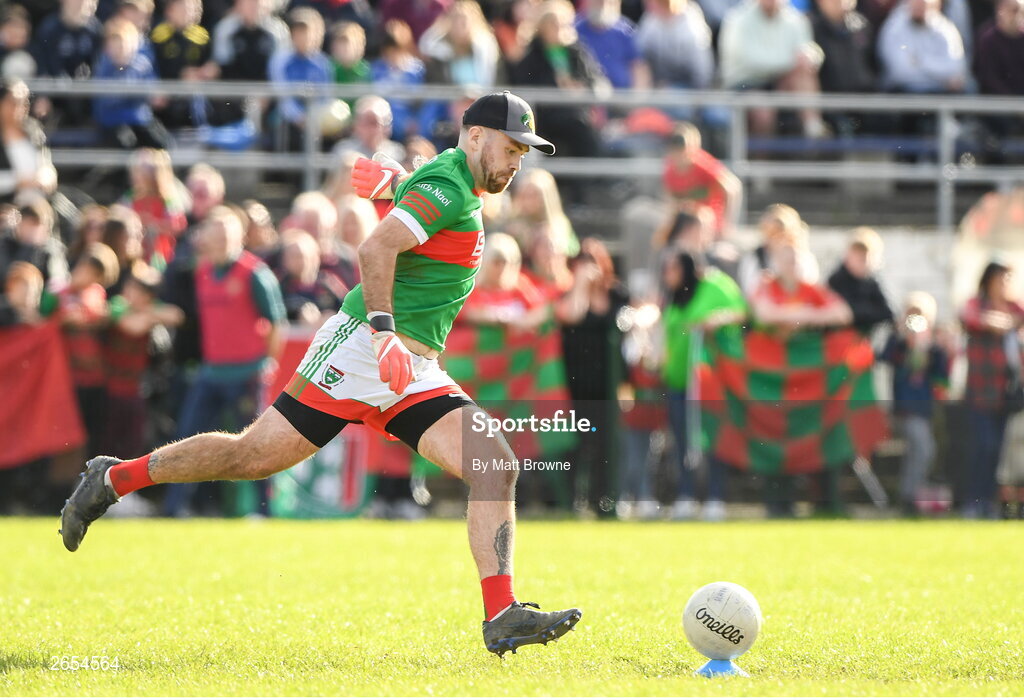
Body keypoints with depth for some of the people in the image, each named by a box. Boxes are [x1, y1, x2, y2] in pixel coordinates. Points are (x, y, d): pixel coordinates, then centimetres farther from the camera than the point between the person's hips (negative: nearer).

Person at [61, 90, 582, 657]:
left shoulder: (462, 186, 18)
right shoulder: (447, 189, -11)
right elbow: (376, 249, -25)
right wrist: (384, 330, -30)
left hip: (414, 376, 9)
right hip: (359, 351, -9)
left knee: (496, 469, -9)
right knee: (254, 455, -5)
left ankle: (501, 617, -16)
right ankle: (113, 479, 13)